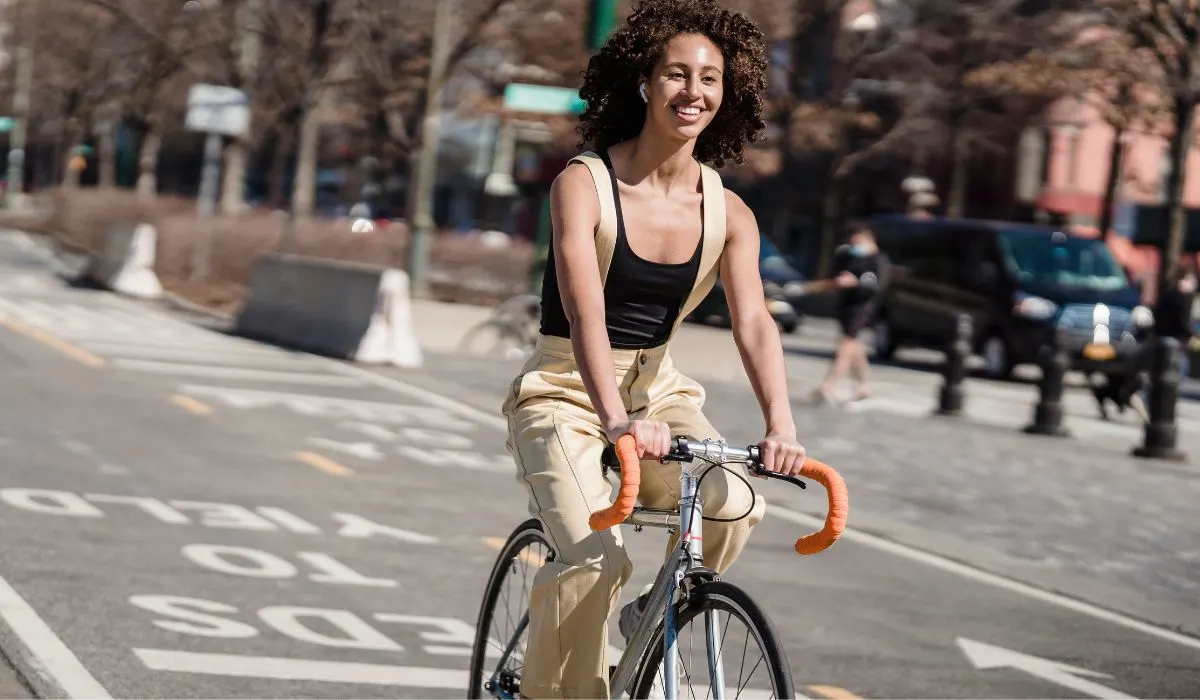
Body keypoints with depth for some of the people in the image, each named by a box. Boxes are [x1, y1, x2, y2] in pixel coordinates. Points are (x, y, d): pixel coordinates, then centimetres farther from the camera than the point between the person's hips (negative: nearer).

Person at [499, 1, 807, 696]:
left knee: (735, 506, -24)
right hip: (568, 393, -4)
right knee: (593, 561, -25)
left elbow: (754, 322, -15)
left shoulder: (728, 213, -3)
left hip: (658, 390, 4)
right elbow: (585, 309, -27)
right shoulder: (583, 184, -15)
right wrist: (615, 419, -43)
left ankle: (654, 617, 4)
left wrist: (781, 426, -33)